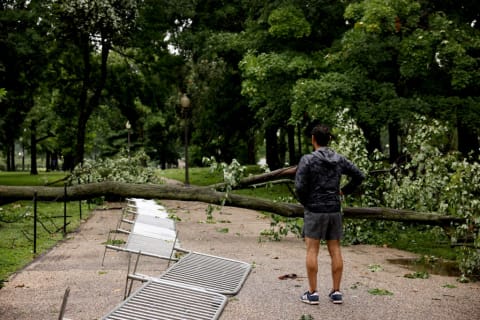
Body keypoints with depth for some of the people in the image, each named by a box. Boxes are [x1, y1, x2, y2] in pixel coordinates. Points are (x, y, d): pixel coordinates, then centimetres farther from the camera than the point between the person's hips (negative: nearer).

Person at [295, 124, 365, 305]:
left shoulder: (307, 160, -10)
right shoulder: (339, 160, 5)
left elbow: (300, 186, -16)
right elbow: (359, 176, 10)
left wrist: (304, 202, 2)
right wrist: (344, 190, 15)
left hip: (314, 210, -4)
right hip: (334, 210, 4)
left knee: (312, 250, 1)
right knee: (335, 251, 8)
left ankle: (312, 293, 3)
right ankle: (336, 292, 12)